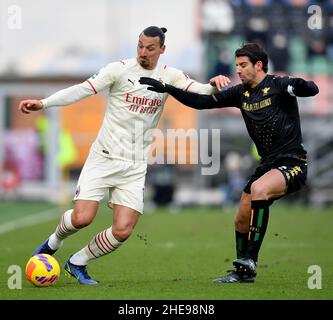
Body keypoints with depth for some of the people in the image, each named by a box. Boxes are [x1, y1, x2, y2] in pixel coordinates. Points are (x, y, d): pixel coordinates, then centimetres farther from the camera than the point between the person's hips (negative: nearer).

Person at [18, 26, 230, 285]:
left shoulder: (170, 76, 5)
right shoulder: (120, 69, -5)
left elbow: (198, 92, -5)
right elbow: (83, 89, -11)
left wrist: (213, 85, -29)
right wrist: (43, 103, -21)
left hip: (135, 167, 3)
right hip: (104, 157, -3)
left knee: (123, 231, -9)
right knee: (82, 217, -17)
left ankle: (77, 263, 16)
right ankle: (55, 241, 18)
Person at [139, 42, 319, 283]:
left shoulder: (279, 86, -11)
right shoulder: (241, 93, 8)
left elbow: (313, 90, -26)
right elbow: (202, 102, 11)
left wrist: (300, 86, -50)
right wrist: (166, 88, 3)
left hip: (292, 163, -8)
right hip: (268, 164, 8)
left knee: (258, 189, -33)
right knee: (242, 220, 6)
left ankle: (250, 259, -28)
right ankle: (244, 272, 27)